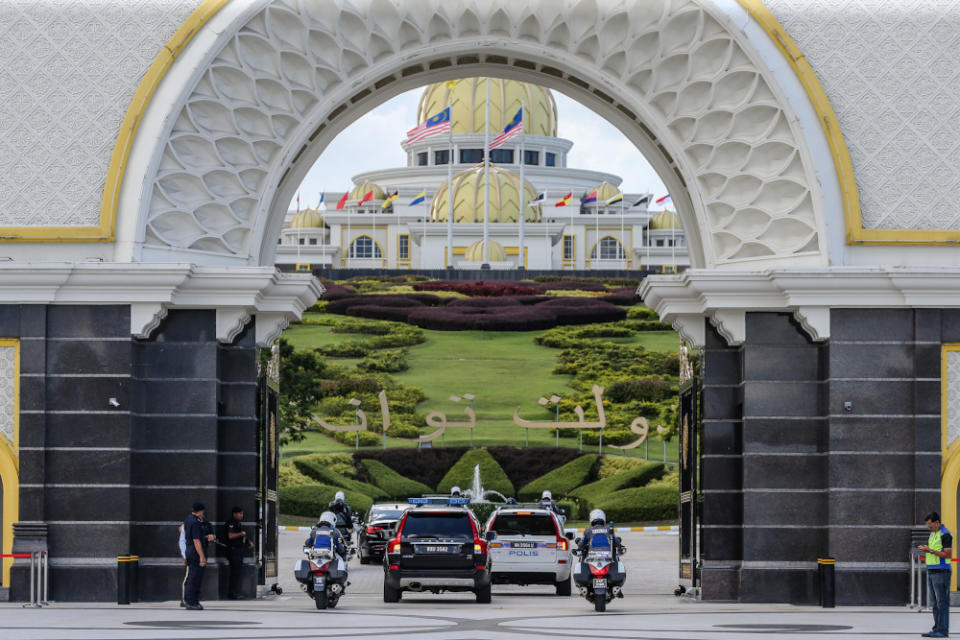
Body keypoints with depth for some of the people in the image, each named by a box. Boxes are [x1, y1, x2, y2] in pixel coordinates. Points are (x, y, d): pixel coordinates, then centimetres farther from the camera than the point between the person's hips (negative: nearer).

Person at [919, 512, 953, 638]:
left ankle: (943, 630, -7)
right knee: (934, 602, 9)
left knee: (942, 602, -8)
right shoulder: (933, 534, 17)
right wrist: (924, 550, 4)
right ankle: (937, 629, 11)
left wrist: (930, 550, -18)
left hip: (941, 571, -9)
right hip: (931, 571, 9)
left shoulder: (945, 535, -11)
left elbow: (948, 554, -17)